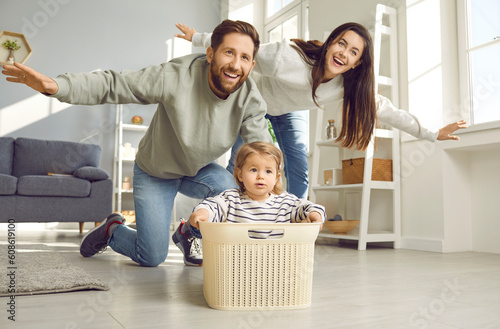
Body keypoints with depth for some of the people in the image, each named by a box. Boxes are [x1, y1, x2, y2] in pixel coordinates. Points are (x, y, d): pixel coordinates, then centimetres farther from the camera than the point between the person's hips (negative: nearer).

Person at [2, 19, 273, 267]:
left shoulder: (250, 99, -21)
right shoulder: (176, 76, -30)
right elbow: (113, 85, -26)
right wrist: (55, 85, -39)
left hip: (198, 170, 3)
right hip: (155, 172, -3)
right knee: (152, 257, -2)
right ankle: (112, 229, 31)